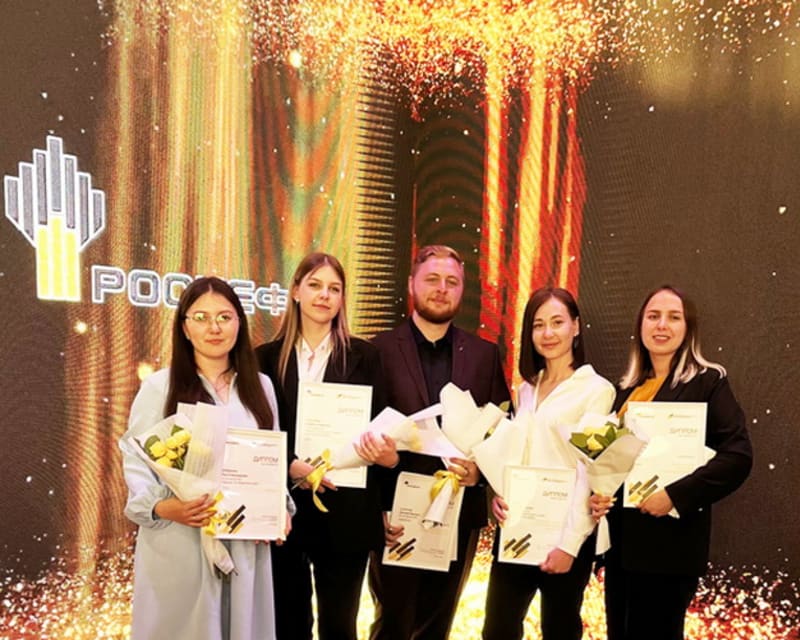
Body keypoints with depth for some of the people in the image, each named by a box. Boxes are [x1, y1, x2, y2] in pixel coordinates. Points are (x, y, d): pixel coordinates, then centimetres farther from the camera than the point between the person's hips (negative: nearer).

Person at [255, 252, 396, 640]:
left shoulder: (363, 356, 2)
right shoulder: (268, 357, 3)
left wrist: (386, 454, -20)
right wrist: (291, 466, -16)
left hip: (346, 514, -1)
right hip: (285, 510, 1)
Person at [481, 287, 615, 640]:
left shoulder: (596, 388, -9)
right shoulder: (527, 388, 11)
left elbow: (589, 473, -12)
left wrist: (569, 544, -15)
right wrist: (500, 494, -3)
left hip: (562, 534, -5)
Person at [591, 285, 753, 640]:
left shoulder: (708, 382, -5)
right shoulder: (628, 387, 12)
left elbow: (738, 456, -15)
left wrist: (676, 495, -22)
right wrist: (595, 492, -2)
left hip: (670, 541, -5)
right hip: (620, 537, 6)